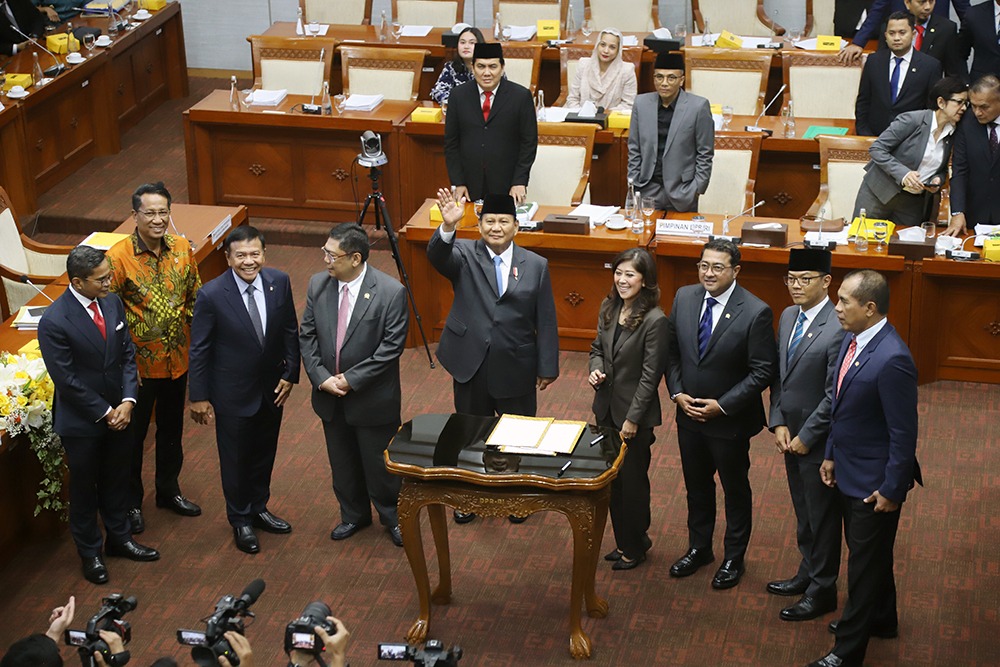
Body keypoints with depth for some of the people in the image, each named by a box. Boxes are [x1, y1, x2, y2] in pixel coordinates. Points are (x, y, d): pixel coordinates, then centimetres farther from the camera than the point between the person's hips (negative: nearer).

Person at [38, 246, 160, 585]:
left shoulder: (112, 303, -6)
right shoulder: (54, 322, -25)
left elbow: (127, 354, 1)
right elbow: (66, 380, -21)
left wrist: (127, 401, -10)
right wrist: (105, 413, -16)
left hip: (119, 413, 6)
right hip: (81, 420, -5)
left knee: (117, 480, 22)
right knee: (84, 488, 14)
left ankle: (119, 537, 43)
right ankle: (89, 552, 33)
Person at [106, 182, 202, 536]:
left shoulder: (182, 249, -5)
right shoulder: (119, 257, -19)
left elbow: (195, 297, 8)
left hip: (177, 358, 5)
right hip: (139, 361, -4)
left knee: (172, 427, 21)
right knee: (133, 432, 12)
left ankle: (168, 490, 41)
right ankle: (130, 502, 29)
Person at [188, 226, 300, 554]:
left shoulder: (279, 282, -10)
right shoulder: (212, 295, -21)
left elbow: (290, 330, 2)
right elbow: (199, 349, -13)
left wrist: (290, 374, 0)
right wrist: (199, 397, -9)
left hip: (271, 389, 4)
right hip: (233, 392, -4)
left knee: (264, 453, 21)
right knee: (236, 459, 13)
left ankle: (258, 509, 43)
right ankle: (241, 521, 33)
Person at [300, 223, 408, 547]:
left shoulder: (390, 292, -19)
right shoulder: (318, 284, -5)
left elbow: (391, 347, -18)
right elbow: (307, 336, 1)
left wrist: (352, 380, -19)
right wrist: (322, 377, -12)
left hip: (373, 398, -5)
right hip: (329, 396, 5)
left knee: (379, 463, 11)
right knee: (342, 463, 21)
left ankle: (392, 517, 34)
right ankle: (354, 514, 42)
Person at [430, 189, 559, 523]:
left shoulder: (536, 265, -2)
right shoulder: (464, 255, -4)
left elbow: (546, 321, 0)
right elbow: (437, 256, -28)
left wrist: (547, 367, -1)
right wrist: (447, 227, -49)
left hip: (516, 369, 0)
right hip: (471, 366, 0)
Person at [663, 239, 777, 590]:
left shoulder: (755, 312, -20)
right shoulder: (684, 298, -4)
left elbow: (762, 372, -17)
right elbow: (672, 350, 5)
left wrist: (722, 405, -19)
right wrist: (678, 394, -7)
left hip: (730, 419, -5)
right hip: (689, 413, 5)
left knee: (735, 490, 14)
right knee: (696, 485, 21)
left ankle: (734, 558, 31)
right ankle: (699, 548, 41)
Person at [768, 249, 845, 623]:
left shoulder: (839, 329, -23)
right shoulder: (788, 317, 4)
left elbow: (834, 396, -22)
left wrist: (806, 437, -16)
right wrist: (779, 424, 0)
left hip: (819, 442, -8)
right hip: (791, 436, 8)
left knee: (822, 518, 7)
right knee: (803, 512, 22)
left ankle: (821, 591, 21)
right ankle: (808, 573, 39)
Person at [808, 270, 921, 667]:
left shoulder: (892, 360, -30)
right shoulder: (852, 339, -2)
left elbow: (903, 433, -24)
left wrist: (891, 489, -18)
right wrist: (831, 455, 14)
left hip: (874, 482, -8)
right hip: (849, 472, 9)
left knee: (866, 563, 7)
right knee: (870, 555, 26)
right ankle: (881, 619, 47)